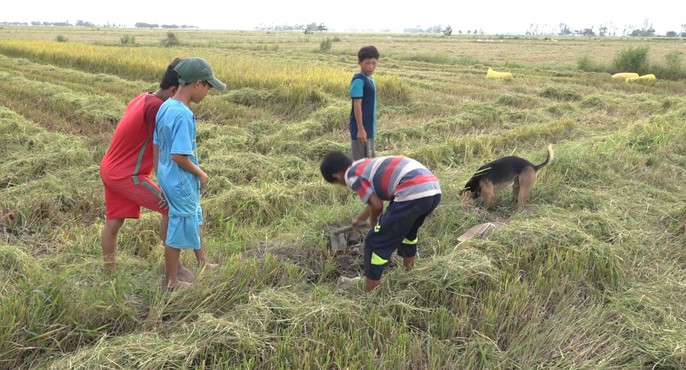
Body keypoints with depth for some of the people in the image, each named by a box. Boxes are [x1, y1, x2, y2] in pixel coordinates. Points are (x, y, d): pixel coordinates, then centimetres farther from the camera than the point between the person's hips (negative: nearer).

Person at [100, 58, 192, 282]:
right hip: (127, 175, -9)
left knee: (113, 222, 15)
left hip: (109, 169, 10)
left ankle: (109, 273, 26)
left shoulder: (141, 99, 6)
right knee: (171, 209, -6)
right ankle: (175, 268, 2)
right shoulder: (156, 107, -22)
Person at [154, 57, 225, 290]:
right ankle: (171, 281, 23)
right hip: (181, 182, -10)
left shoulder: (165, 107, 1)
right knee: (179, 229, 7)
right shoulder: (183, 115, -27)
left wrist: (167, 174, 17)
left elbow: (158, 145, 8)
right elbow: (179, 155, -28)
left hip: (167, 175, 10)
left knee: (194, 220, 26)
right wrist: (201, 173, -13)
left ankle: (203, 264, 45)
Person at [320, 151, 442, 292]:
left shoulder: (352, 175, 3)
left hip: (413, 193, -9)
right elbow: (377, 199, 45)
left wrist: (373, 222, 23)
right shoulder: (367, 165, 30)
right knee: (407, 231, 36)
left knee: (376, 242, 6)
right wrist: (359, 218, 62)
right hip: (433, 189, 9)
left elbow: (377, 205, 0)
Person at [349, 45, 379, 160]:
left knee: (369, 157, 16)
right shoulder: (359, 81, -16)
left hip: (369, 127, 9)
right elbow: (357, 105, -18)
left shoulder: (369, 79, 10)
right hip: (361, 128, -9)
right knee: (358, 159, -3)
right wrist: (360, 129, -21)